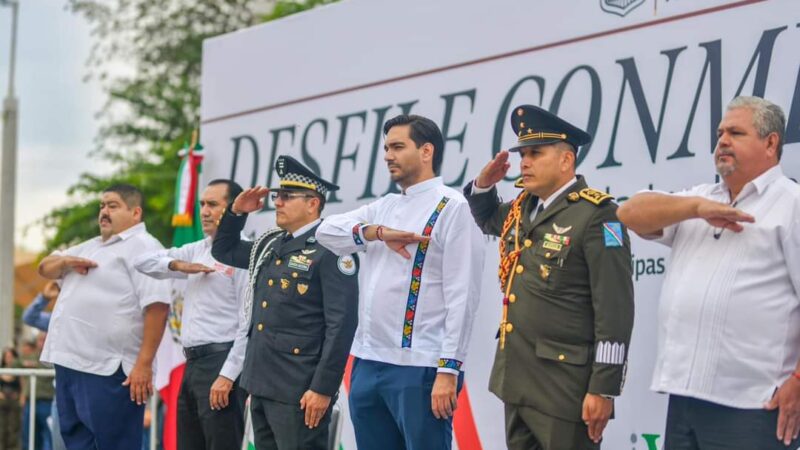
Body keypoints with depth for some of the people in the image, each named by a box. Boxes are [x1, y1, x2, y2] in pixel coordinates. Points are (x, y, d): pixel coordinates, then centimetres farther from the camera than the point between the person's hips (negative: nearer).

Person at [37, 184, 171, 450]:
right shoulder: (92, 247, 22)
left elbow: (156, 306, -17)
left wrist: (144, 364, -23)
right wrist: (66, 261, 2)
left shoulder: (142, 247, -8)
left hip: (108, 371, -9)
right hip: (69, 363, 9)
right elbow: (45, 268, 27)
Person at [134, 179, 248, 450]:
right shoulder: (198, 250, 15)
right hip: (193, 363, 9)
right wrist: (178, 265, -2)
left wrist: (227, 375, -20)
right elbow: (144, 262, 18)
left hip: (221, 363, -8)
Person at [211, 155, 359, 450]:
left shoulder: (331, 251, -11)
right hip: (261, 384, 9)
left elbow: (341, 325, -16)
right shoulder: (269, 245, 15)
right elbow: (223, 251, 32)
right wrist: (237, 212, 14)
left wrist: (323, 389, -20)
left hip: (299, 392, -9)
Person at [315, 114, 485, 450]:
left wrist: (448, 370, -16)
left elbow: (462, 296, -11)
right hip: (368, 362, 7)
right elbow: (327, 231, 6)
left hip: (419, 367, -7)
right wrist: (378, 233, -10)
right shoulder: (384, 208, 17)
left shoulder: (452, 208, -6)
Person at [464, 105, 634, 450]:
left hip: (565, 392, -8)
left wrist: (603, 389, -20)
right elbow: (488, 220, 37)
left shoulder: (595, 215, -12)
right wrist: (483, 185, 14)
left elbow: (615, 310, -17)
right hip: (516, 382, 8)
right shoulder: (522, 208, 12)